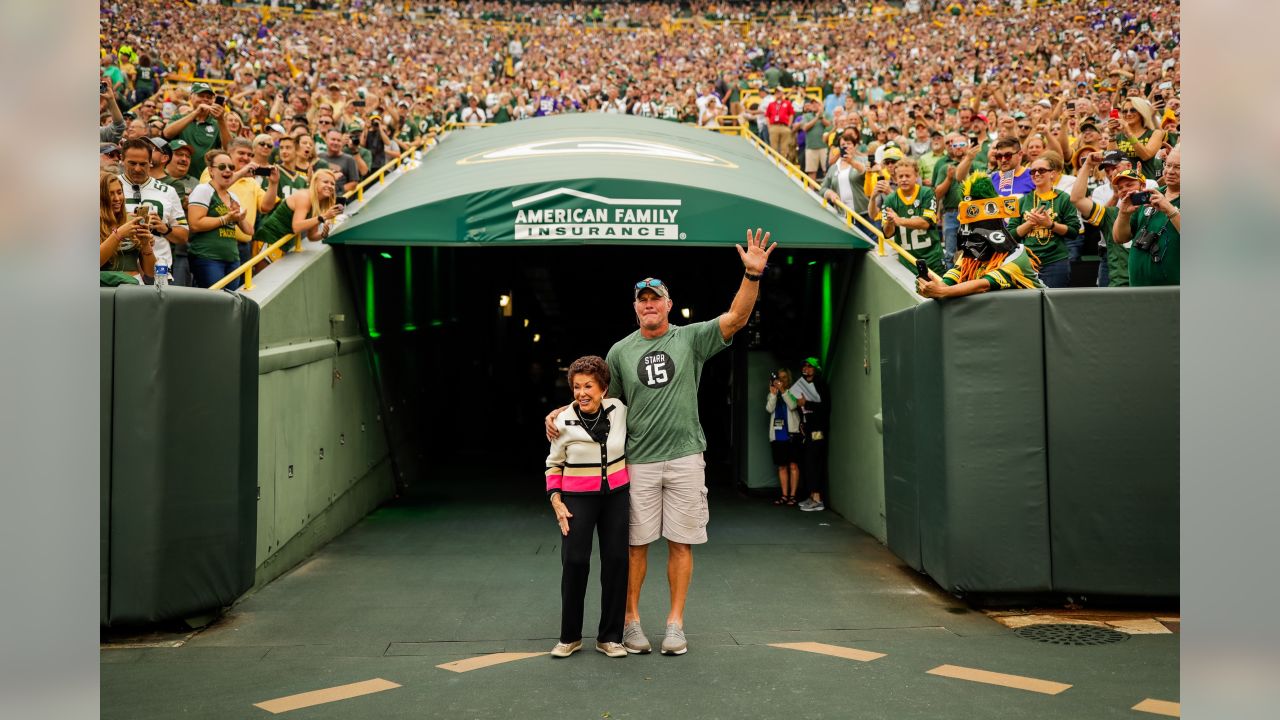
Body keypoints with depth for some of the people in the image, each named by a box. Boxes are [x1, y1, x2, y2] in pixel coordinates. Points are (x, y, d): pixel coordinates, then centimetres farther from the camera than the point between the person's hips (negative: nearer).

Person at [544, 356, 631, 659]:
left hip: (616, 495, 3)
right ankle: (570, 637, 9)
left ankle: (609, 637, 13)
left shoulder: (618, 410, -3)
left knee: (616, 561, 2)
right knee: (574, 562, -7)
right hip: (578, 498, -2)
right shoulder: (564, 422, -8)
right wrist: (556, 501, -6)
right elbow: (554, 464, 4)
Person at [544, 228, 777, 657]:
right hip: (638, 461, 0)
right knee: (635, 542, 4)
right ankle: (631, 620, 15)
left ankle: (675, 622, 13)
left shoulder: (691, 339, 4)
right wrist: (560, 413, 0)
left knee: (680, 542, 4)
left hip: (685, 458, 0)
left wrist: (752, 274, -21)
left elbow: (736, 317, -7)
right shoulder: (620, 352, 8)